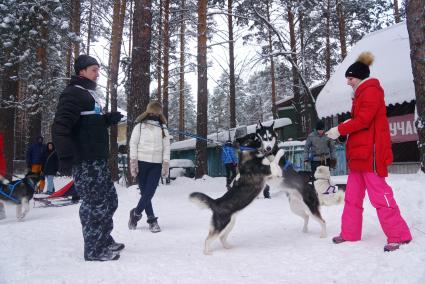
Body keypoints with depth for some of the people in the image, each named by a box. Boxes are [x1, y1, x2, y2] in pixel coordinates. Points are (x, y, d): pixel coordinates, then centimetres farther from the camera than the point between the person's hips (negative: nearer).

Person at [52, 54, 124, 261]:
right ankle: (94, 250, 8)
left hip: (97, 160, 10)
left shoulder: (89, 94, 22)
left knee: (110, 200, 16)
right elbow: (60, 127, -20)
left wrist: (109, 119, 11)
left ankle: (104, 240, 29)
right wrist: (65, 158, -26)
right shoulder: (73, 93, -9)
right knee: (96, 204, -5)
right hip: (85, 161, -10)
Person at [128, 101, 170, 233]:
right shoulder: (139, 126, 3)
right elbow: (133, 144, 1)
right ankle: (151, 219, 12)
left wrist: (166, 164, 0)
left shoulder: (163, 128, 9)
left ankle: (136, 213, 14)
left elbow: (166, 147, 7)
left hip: (156, 164, 1)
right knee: (145, 192, 1)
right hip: (141, 162, -1)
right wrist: (133, 162, -5)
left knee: (149, 193, -7)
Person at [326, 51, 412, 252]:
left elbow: (363, 120, -18)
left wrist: (340, 129, -11)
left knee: (379, 194, -7)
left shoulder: (371, 91, -8)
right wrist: (342, 130, 4)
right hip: (358, 152, 10)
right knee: (352, 196, 11)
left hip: (370, 152, -10)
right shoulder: (362, 94, 22)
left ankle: (399, 235, 3)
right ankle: (350, 233, 18)